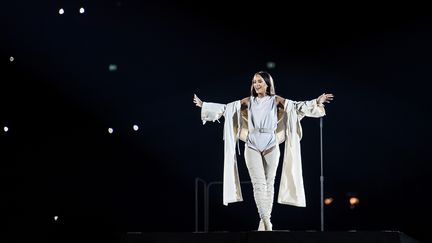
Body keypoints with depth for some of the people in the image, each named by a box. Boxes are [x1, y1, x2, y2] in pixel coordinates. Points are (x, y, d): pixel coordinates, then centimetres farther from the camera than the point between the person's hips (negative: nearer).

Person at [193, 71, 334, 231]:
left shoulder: (276, 100, 4)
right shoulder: (248, 102, 7)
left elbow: (297, 106, -3)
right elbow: (225, 108, 9)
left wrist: (317, 102, -14)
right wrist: (203, 105, 6)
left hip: (271, 146, 0)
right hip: (252, 147, 0)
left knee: (269, 183, 4)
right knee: (259, 183, -9)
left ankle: (265, 219, 12)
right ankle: (266, 220, -14)